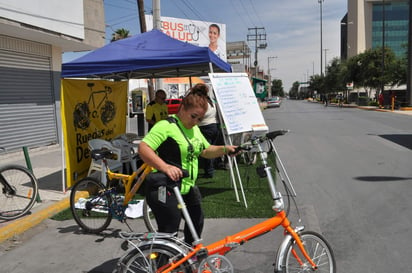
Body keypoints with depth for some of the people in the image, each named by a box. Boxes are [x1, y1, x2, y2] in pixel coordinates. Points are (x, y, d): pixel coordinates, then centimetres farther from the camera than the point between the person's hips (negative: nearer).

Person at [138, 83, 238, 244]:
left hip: (187, 189, 10)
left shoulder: (195, 129, 12)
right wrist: (165, 167, -41)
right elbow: (143, 148, -27)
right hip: (165, 191, -10)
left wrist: (224, 149, 0)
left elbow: (206, 151, 19)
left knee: (197, 222, 25)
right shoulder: (166, 126, -17)